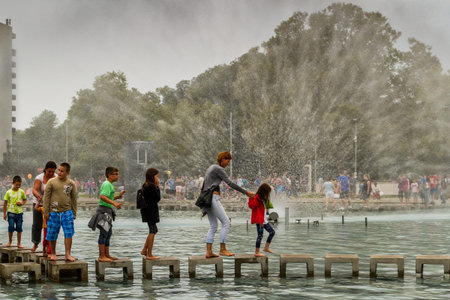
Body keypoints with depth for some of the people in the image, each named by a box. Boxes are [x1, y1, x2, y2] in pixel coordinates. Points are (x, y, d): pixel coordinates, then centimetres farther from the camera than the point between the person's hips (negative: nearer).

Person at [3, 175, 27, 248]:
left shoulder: (21, 192, 2)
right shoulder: (9, 192, -4)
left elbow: (25, 199, 15)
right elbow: (5, 203, 1)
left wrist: (22, 203, -8)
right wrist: (4, 213, -1)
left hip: (19, 212, 2)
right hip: (11, 212, -2)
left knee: (19, 228, 3)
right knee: (11, 227, -9)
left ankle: (19, 243, 12)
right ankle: (10, 241, 15)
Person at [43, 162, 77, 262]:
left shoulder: (71, 184, 5)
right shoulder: (51, 182, -2)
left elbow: (73, 199, 11)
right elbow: (46, 197, -1)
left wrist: (74, 213, 10)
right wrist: (46, 212, -4)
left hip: (67, 212, 1)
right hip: (53, 212, -1)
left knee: (69, 233, -6)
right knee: (52, 234, 6)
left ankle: (68, 254, -2)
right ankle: (53, 253, 20)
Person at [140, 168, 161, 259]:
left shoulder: (145, 186, 12)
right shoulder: (152, 186, -17)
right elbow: (158, 198, -13)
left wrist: (156, 187, 6)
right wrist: (157, 187, -5)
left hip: (146, 210, 10)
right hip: (151, 210, -10)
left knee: (153, 230, 19)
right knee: (152, 231, -3)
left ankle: (144, 250, 22)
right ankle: (149, 254, -1)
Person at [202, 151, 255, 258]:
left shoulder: (211, 168, 22)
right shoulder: (218, 169, -8)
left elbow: (204, 186, 25)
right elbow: (230, 183, -15)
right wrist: (245, 192, -14)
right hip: (213, 198, -10)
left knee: (213, 226, 8)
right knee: (226, 222, -10)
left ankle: (209, 251, 2)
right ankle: (223, 249, -12)